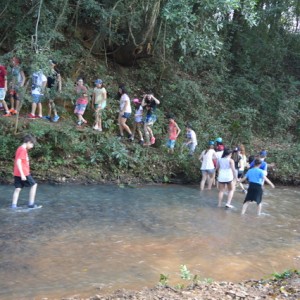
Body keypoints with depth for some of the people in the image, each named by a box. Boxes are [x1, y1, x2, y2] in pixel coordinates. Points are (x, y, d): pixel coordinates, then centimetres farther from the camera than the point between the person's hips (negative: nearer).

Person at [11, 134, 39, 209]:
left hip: (17, 174, 9)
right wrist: (22, 174, -25)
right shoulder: (23, 150, -15)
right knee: (34, 185, 4)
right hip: (24, 173, -9)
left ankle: (14, 205, 4)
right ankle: (31, 203, 5)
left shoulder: (20, 149, 15)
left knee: (18, 188, 8)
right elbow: (18, 162, -23)